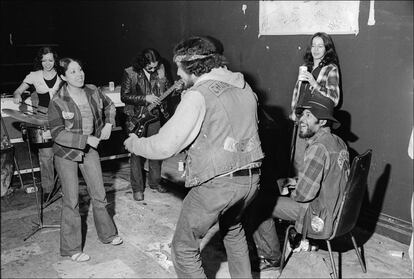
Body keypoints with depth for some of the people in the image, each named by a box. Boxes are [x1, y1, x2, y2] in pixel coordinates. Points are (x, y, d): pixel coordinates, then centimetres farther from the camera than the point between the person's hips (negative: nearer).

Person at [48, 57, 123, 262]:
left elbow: (109, 105, 15)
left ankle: (107, 234, 33)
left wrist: (108, 124, -1)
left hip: (89, 150, 5)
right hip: (66, 153, -5)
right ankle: (71, 249, 17)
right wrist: (86, 139, -26)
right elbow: (57, 133, -21)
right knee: (71, 201, 2)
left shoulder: (92, 92, -5)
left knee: (99, 195, 13)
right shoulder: (57, 102, -20)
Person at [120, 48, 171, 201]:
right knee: (136, 152, 2)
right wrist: (145, 98, -20)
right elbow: (124, 96, -11)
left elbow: (167, 88, 12)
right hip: (136, 118, -4)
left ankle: (155, 181, 30)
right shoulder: (130, 73, -11)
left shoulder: (160, 71, 0)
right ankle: (137, 188, 13)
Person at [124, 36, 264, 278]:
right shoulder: (244, 87, 8)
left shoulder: (199, 94, -14)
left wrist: (134, 144, 5)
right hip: (251, 178, 8)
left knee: (184, 248, 10)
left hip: (217, 183, -8)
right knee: (233, 228, 34)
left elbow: (165, 146, -14)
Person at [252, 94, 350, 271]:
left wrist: (293, 192, -2)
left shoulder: (318, 147, -23)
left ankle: (271, 259, 14)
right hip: (339, 210, 9)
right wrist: (297, 182, 11)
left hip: (322, 217, -9)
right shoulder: (339, 143, 5)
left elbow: (305, 193, -24)